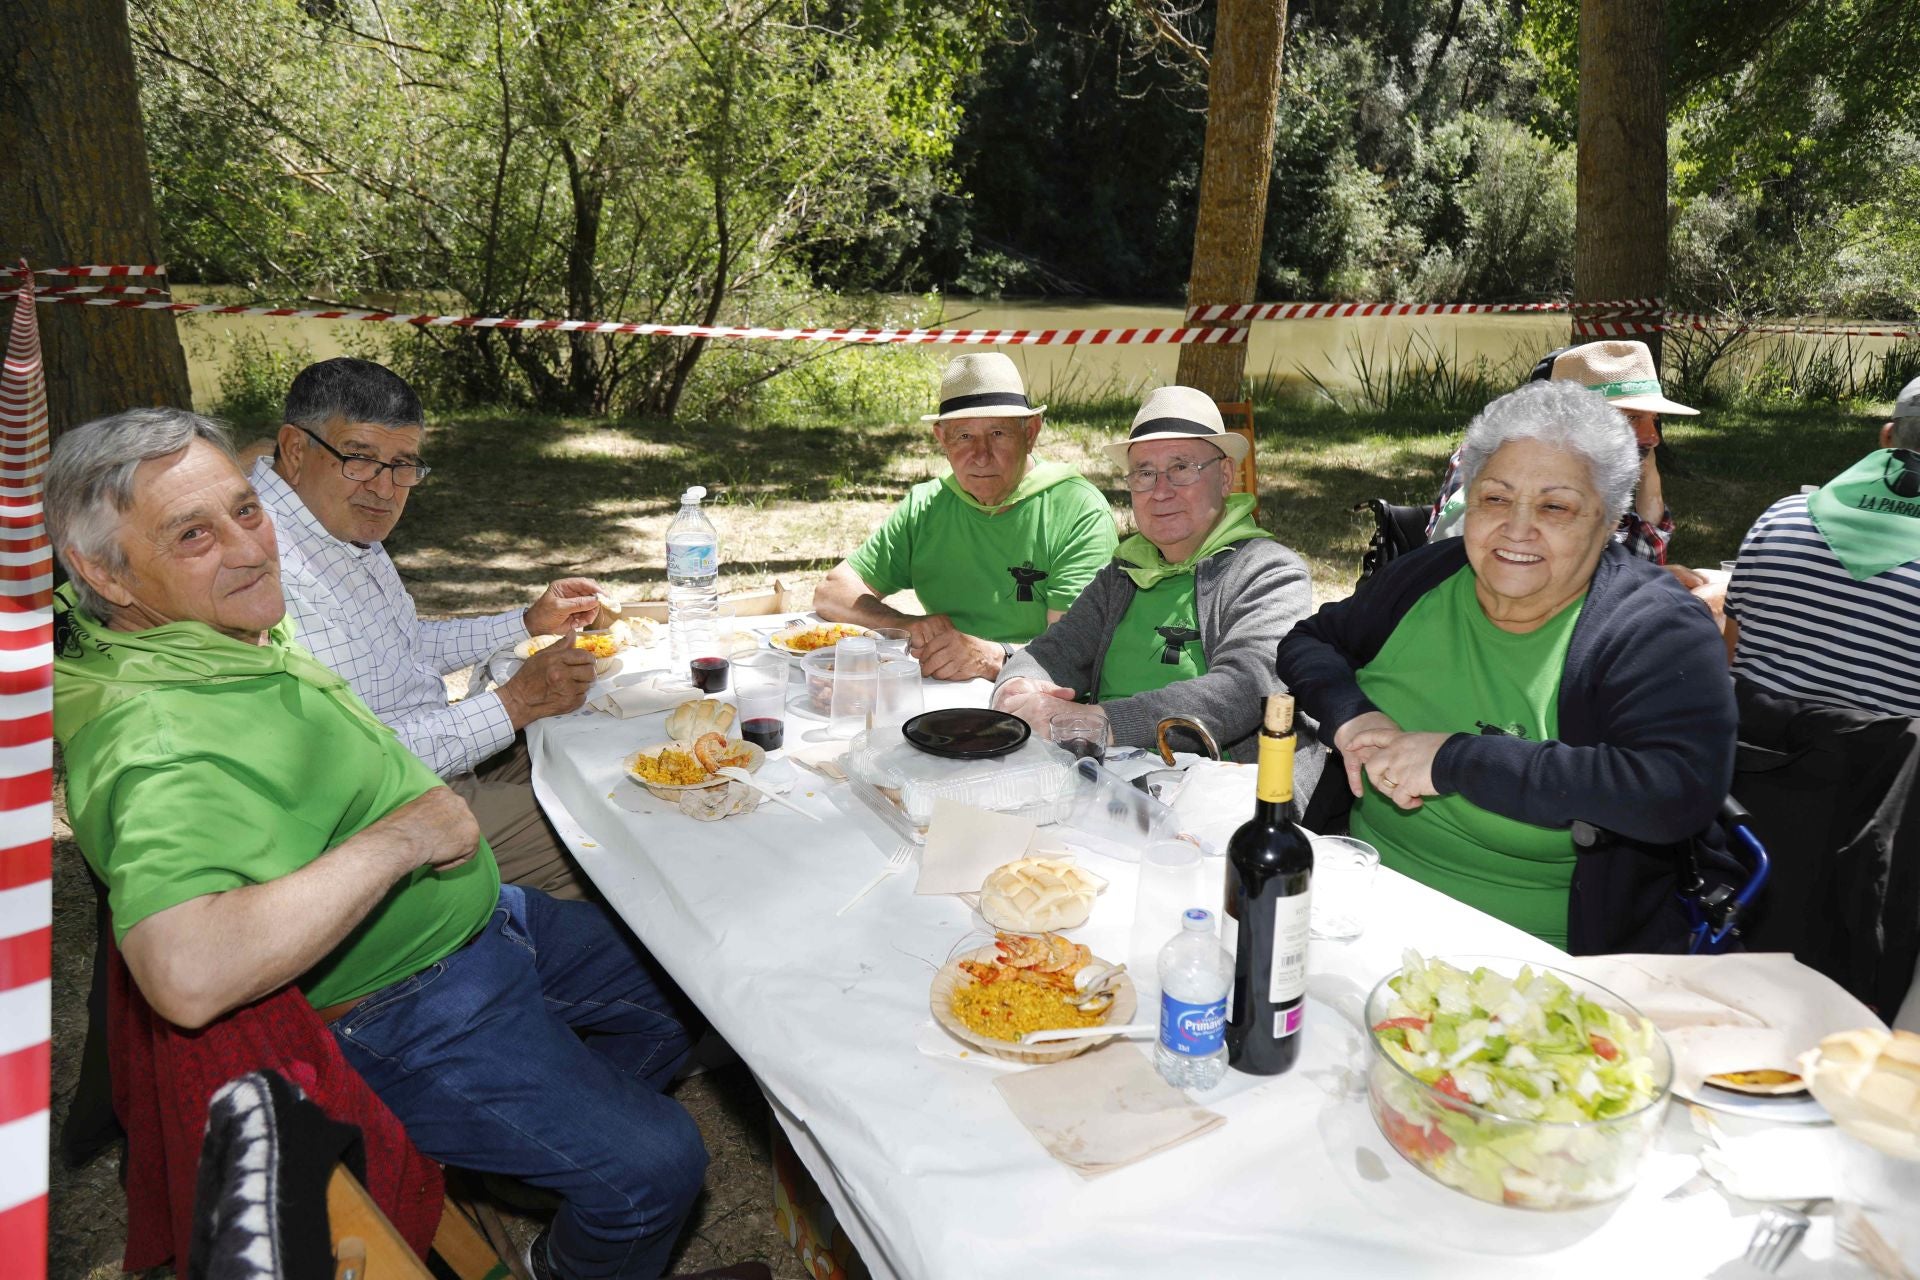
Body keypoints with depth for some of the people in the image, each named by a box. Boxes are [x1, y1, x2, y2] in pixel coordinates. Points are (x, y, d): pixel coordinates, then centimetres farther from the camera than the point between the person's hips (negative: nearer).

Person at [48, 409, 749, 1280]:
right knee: (655, 1166, -11)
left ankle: (527, 1144, 41)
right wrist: (401, 839, -33)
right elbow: (189, 977, -44)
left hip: (480, 916, 10)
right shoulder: (156, 734, -31)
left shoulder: (236, 630, 0)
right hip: (405, 1013, -9)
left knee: (677, 990, 20)